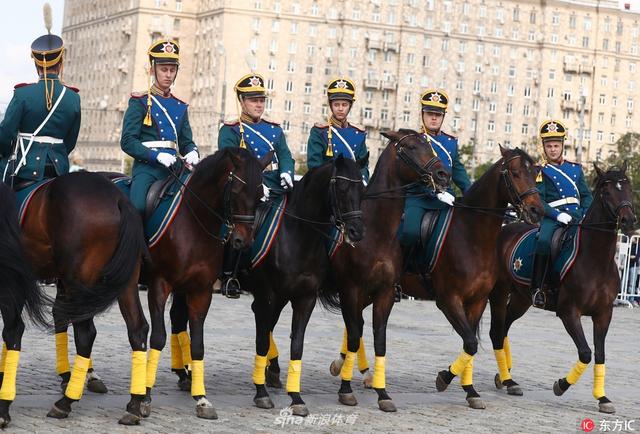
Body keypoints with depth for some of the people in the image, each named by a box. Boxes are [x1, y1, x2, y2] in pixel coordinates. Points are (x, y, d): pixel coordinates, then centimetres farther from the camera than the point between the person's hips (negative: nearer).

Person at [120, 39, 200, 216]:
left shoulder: (180, 107, 18)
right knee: (137, 208, -29)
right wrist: (157, 155, -19)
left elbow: (186, 142, 20)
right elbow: (127, 141, -5)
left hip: (173, 168, 5)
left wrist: (192, 153, -5)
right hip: (146, 169, -5)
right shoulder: (140, 102, 3)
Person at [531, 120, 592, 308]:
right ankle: (537, 289, -28)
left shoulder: (575, 168, 20)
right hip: (552, 218, -4)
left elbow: (587, 196, 18)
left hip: (577, 217, 5)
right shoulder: (540, 171, 6)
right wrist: (558, 215, -18)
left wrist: (585, 216, -1)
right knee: (544, 241, -33)